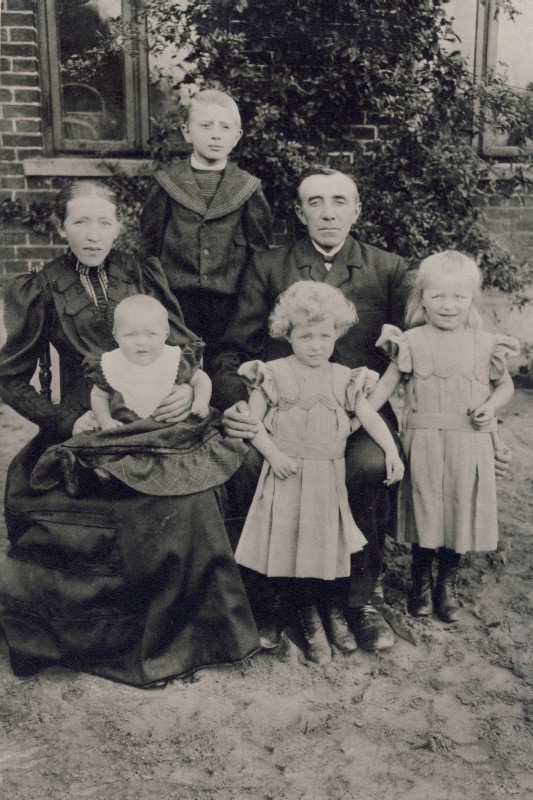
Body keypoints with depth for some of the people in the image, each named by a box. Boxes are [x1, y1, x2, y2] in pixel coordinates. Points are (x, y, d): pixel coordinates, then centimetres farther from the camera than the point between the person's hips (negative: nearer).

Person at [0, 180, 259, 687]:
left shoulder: (142, 277, 10)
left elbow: (187, 349, 10)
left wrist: (191, 388, -11)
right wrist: (66, 420, -7)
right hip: (88, 431, -2)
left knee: (190, 502, -20)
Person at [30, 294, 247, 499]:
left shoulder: (176, 361, -3)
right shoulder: (109, 366, -1)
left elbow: (200, 378, 11)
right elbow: (98, 395, 11)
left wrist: (201, 402, -9)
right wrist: (105, 420, -6)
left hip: (172, 429, 0)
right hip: (125, 434, 0)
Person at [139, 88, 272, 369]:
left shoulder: (247, 188, 3)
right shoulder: (168, 182, 3)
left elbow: (260, 246, 7)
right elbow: (149, 239, 8)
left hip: (229, 300, 0)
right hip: (176, 296, 0)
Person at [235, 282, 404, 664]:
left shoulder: (343, 379, 6)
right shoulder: (275, 375, -2)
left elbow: (370, 416, 1)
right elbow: (252, 418, -4)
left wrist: (392, 451, -12)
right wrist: (273, 453, -15)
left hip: (329, 477, 2)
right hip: (287, 475, -2)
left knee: (332, 544, 8)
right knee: (290, 546, 0)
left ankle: (335, 615, 28)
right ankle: (308, 622, 18)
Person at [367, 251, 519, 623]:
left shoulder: (486, 344, 3)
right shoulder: (411, 342, -1)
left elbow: (506, 385, 13)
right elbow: (388, 383, 2)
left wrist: (490, 407, -6)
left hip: (471, 445, 1)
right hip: (424, 442, -1)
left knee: (463, 511, 8)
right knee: (425, 511, 7)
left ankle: (448, 583, 28)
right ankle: (421, 581, 28)